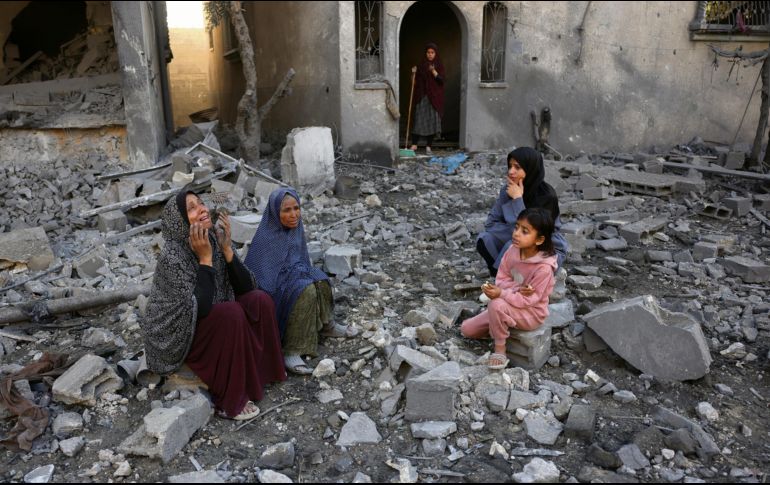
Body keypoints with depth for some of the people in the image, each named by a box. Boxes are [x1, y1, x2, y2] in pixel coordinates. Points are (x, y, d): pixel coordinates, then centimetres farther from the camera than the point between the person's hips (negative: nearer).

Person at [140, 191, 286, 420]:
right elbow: (199, 309, -33)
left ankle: (260, 370, 4)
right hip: (177, 336, -7)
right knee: (231, 313, -29)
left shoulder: (214, 240, -7)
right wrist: (205, 258, -30)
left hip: (214, 320, 7)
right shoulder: (171, 256, -26)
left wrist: (227, 249, -19)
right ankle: (231, 401, -17)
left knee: (260, 300, -11)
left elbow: (246, 288, -9)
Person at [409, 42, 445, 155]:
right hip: (422, 96, 0)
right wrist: (414, 73, -11)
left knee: (432, 121, -1)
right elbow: (417, 81, 7)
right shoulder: (421, 65, 7)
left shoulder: (439, 66, 3)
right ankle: (414, 144, 6)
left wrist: (433, 71, -24)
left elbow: (441, 80, -10)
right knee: (419, 120, -3)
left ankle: (428, 146, 7)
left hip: (434, 98, 0)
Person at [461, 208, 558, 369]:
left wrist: (501, 294, -37)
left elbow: (529, 300, -25)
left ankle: (500, 349, -17)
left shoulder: (543, 267, -28)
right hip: (510, 304, 6)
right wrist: (517, 289, -25)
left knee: (497, 304, -38)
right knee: (467, 329, 1)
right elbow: (501, 279, -5)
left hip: (531, 313, -6)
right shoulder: (513, 250, -10)